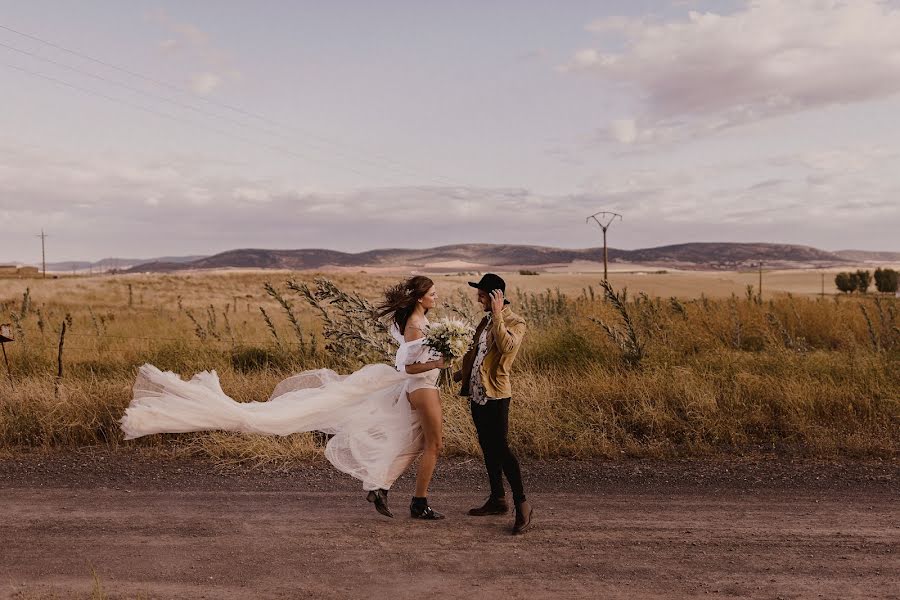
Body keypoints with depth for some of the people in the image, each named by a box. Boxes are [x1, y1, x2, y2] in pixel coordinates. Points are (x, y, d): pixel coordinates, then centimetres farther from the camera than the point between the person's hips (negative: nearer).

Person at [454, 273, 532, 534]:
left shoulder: (515, 322, -10)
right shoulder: (486, 320, 15)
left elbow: (506, 346, -31)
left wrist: (497, 315, -26)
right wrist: (461, 373, 29)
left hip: (495, 395, -9)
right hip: (477, 393, 9)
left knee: (500, 448, -12)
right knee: (487, 447, 14)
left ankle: (522, 504, -3)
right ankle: (497, 499, 26)